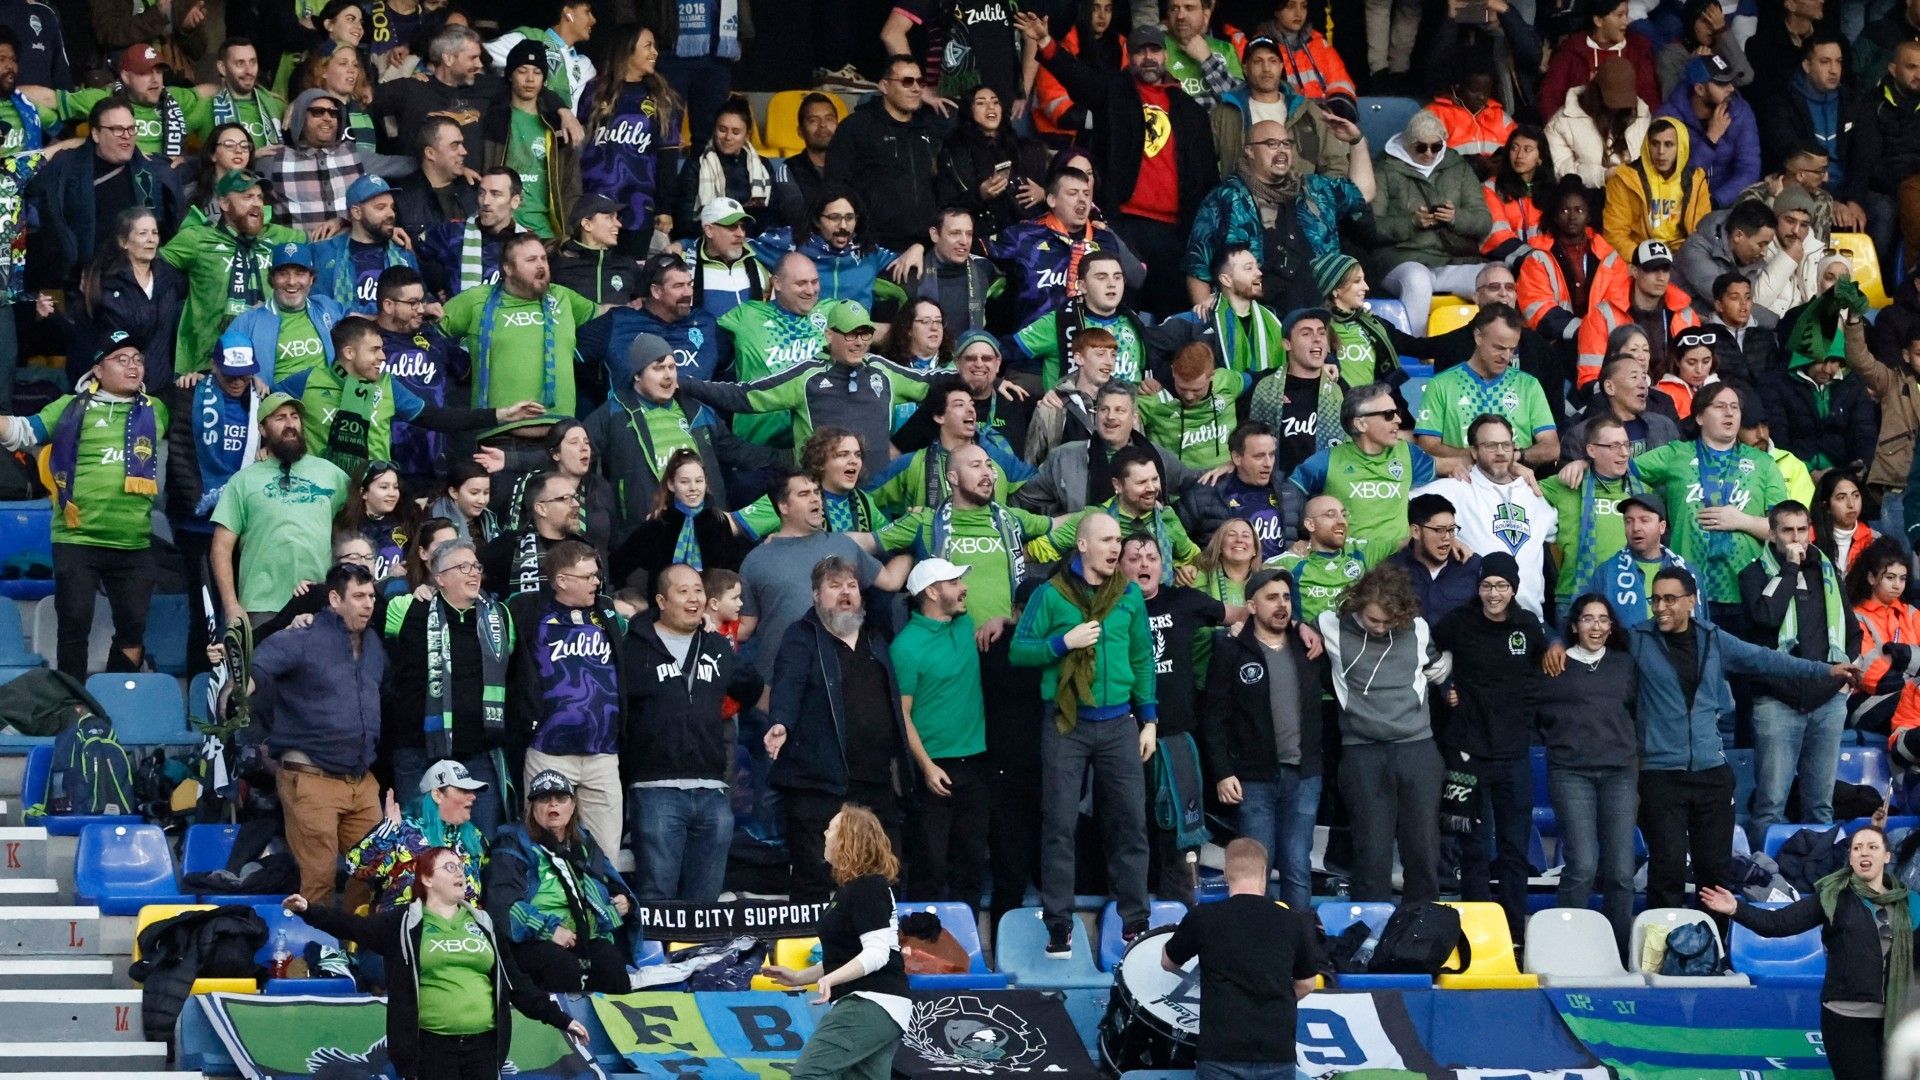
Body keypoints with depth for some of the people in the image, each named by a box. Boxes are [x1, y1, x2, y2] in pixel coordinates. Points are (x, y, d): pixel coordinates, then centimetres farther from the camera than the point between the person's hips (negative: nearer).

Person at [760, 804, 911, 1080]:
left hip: (871, 1004, -11)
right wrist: (800, 977, 27)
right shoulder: (851, 889, 21)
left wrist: (830, 978, -31)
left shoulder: (867, 889, -11)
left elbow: (876, 952, -20)